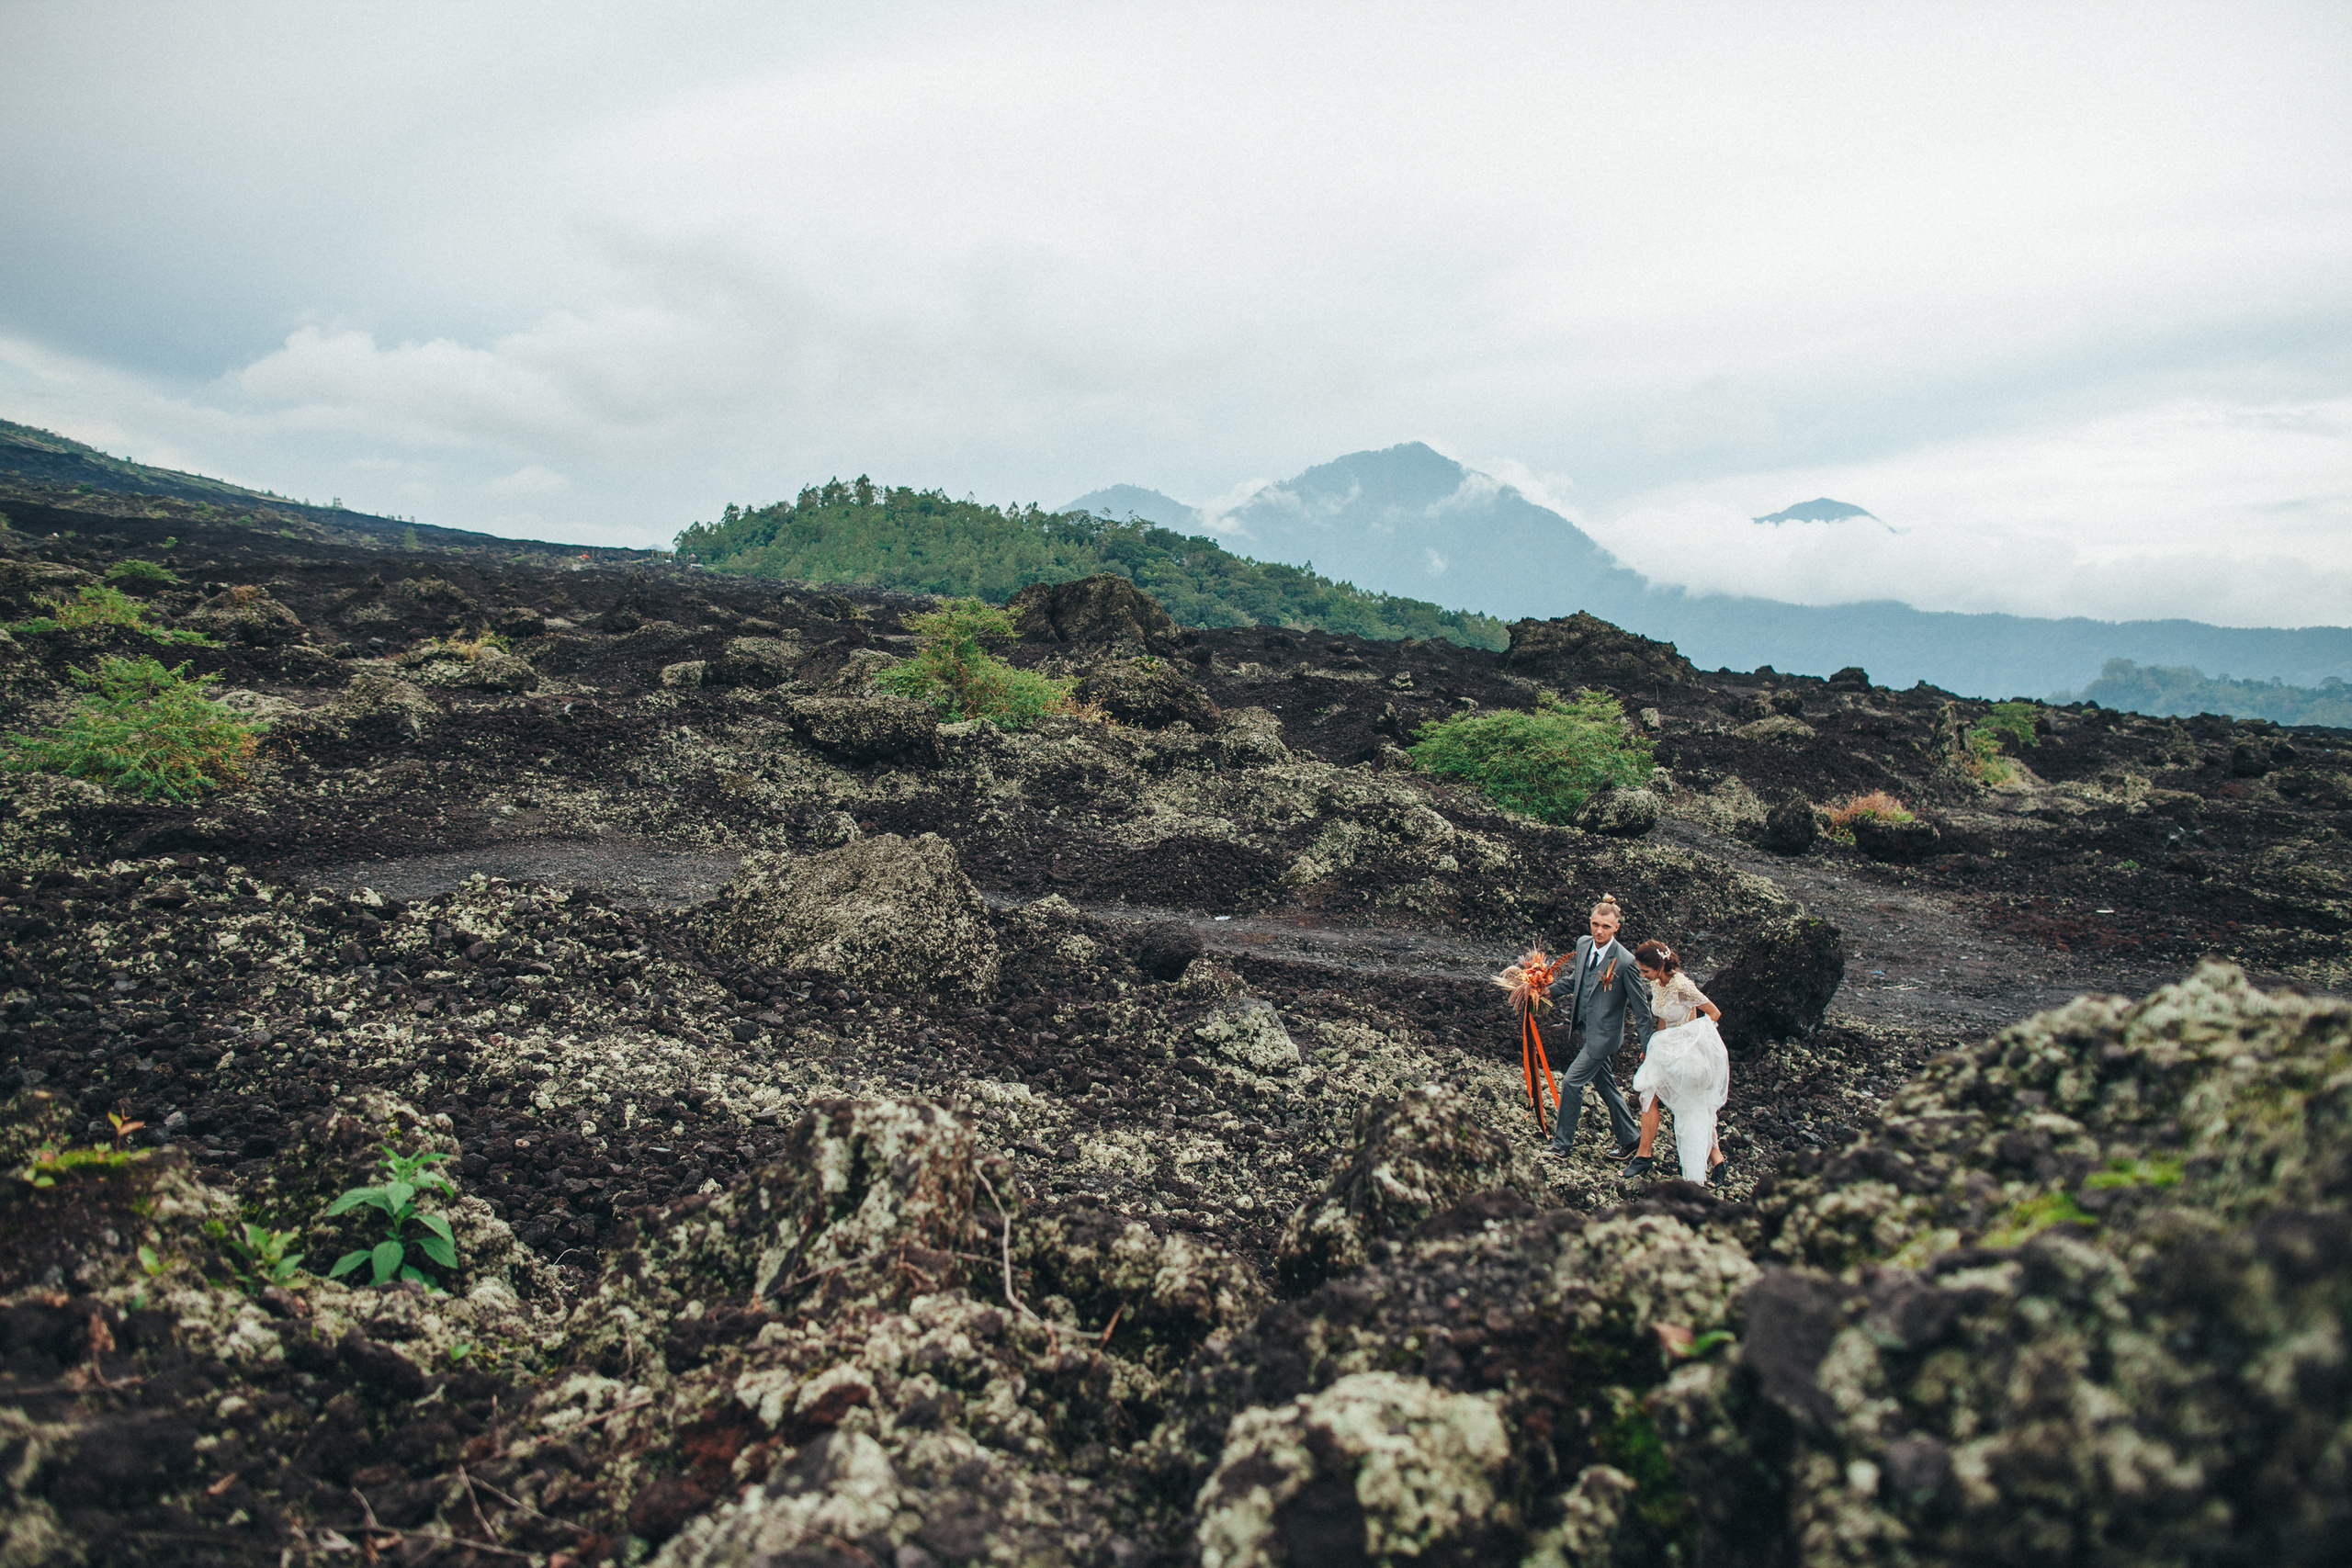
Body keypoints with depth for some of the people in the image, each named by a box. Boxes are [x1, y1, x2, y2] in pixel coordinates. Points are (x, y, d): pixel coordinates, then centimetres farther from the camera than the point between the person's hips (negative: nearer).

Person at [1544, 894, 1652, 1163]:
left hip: (1604, 1034, -7)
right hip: (1586, 1030, 7)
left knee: (1571, 1082, -6)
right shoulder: (1583, 944, -2)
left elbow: (1641, 1008, -14)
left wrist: (1648, 1049, -12)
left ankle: (1562, 1145, 8)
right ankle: (1630, 1139, 33)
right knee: (1605, 1085, 17)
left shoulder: (1625, 962, -22)